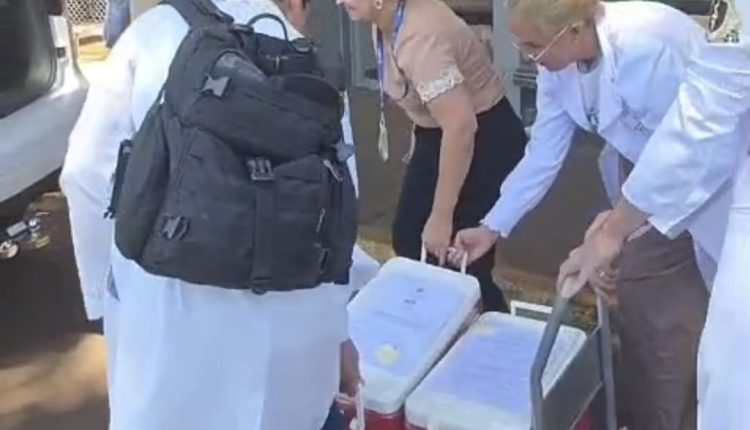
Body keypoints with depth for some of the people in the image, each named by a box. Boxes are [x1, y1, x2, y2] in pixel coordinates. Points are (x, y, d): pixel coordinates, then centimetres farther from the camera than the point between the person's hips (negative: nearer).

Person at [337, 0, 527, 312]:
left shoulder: (420, 37, -32)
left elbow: (461, 125, -36)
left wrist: (442, 217, -31)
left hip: (485, 141, -9)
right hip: (438, 136, 9)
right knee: (408, 238, 14)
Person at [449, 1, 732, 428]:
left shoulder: (645, 45, -33)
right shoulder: (558, 67, -8)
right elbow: (543, 157, 0)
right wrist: (492, 228, -1)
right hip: (651, 176, 7)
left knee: (688, 321, -6)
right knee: (639, 304, 10)